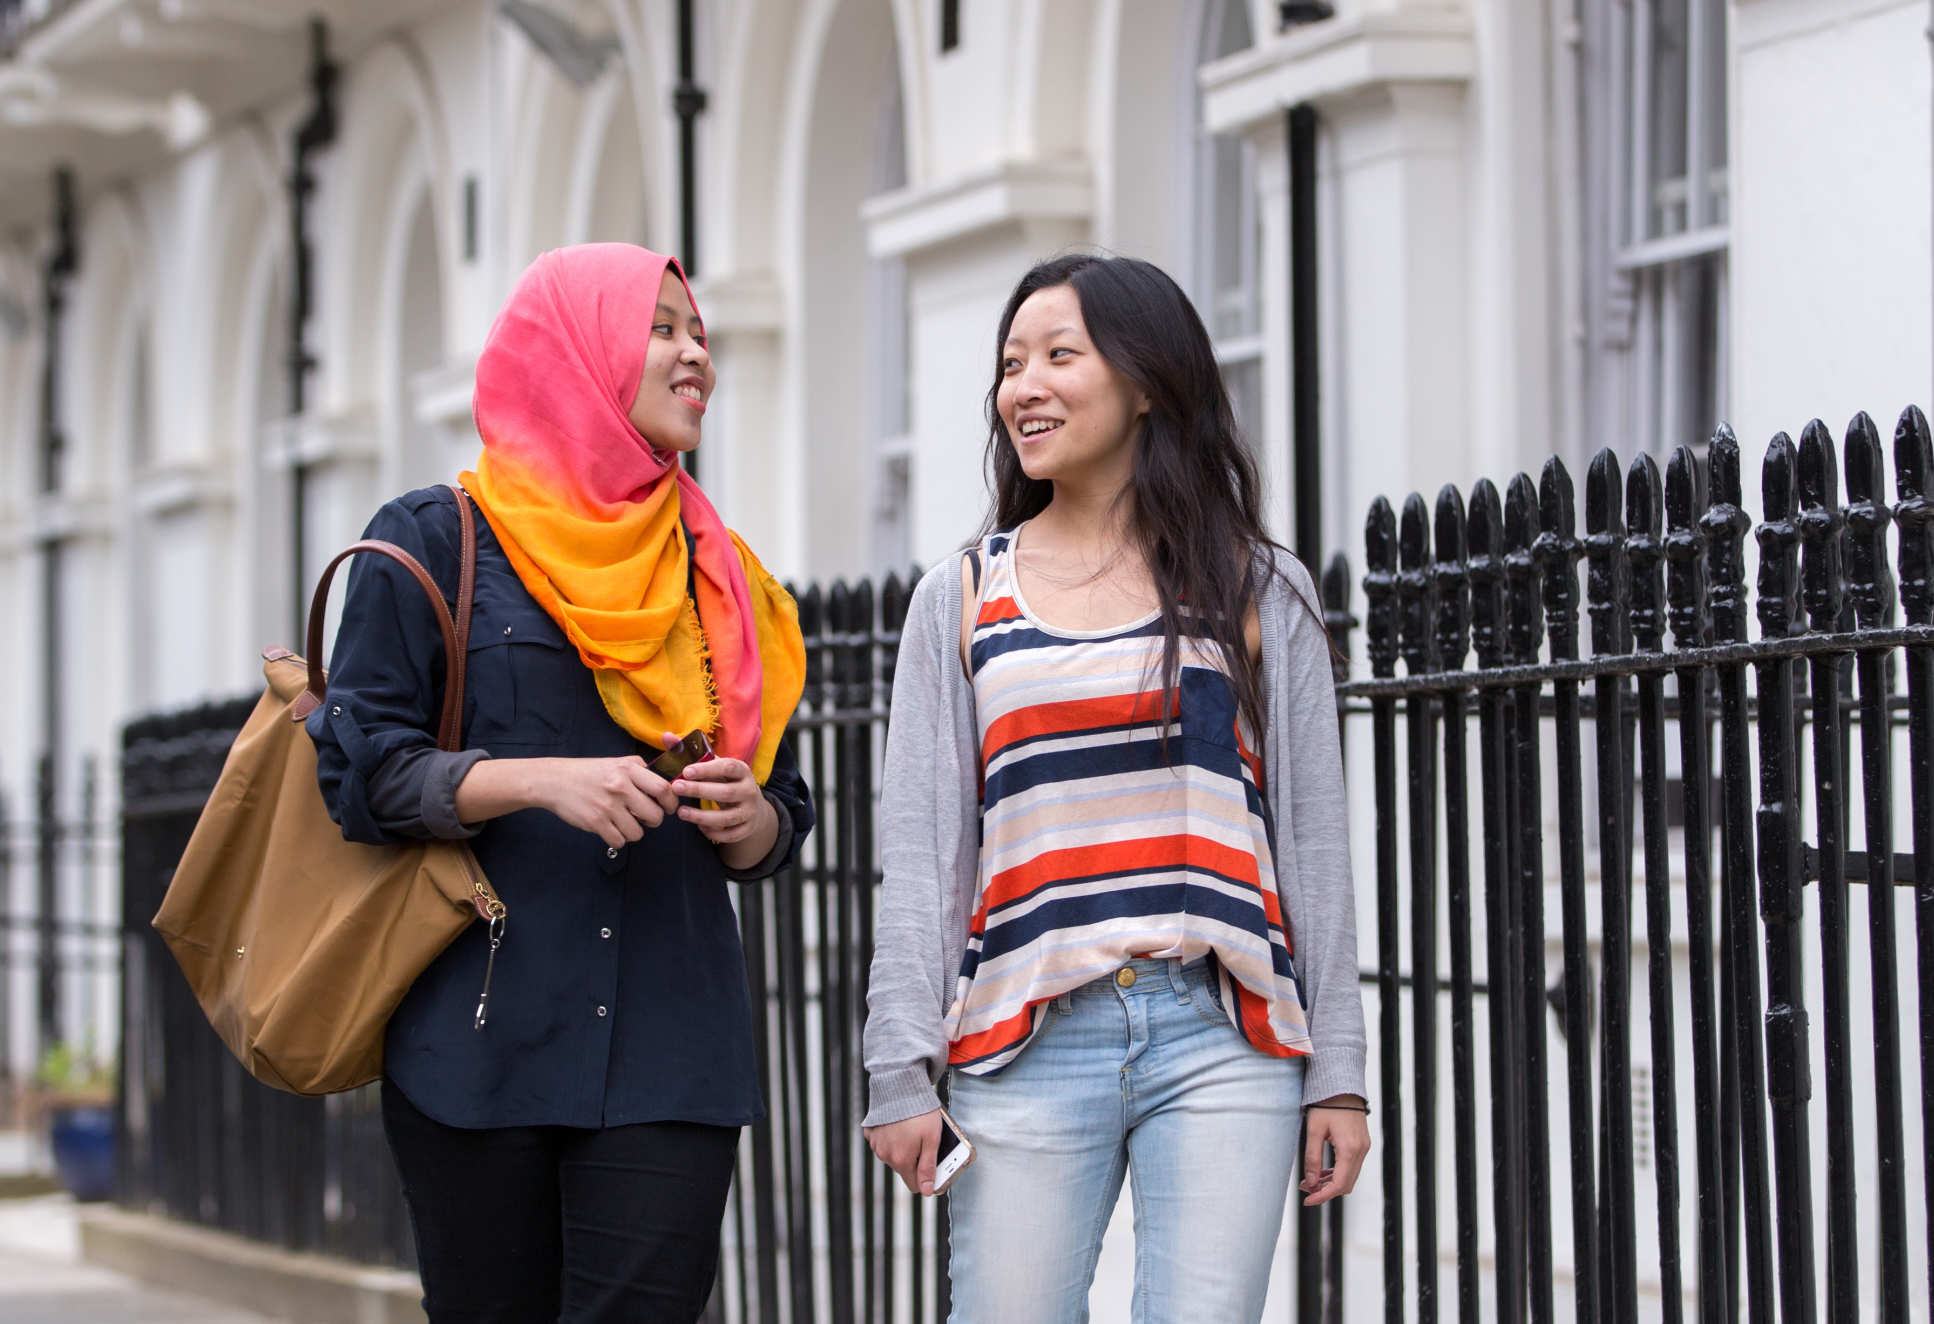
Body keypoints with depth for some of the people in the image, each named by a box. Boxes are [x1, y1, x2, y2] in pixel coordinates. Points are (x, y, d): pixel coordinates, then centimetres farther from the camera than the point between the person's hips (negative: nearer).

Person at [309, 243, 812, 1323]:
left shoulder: (719, 575, 18)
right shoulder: (438, 539, 5)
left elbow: (785, 812, 21)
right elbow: (361, 765, -3)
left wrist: (750, 818, -3)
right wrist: (538, 781, -16)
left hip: (671, 1045, 3)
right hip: (484, 1025, -3)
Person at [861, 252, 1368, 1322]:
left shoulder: (1259, 593, 9)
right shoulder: (961, 601, 10)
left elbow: (1312, 841, 9)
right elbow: (918, 846, 8)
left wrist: (1336, 1070, 5)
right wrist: (901, 1072, 1)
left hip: (1222, 1039, -1)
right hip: (1030, 1047, 1)